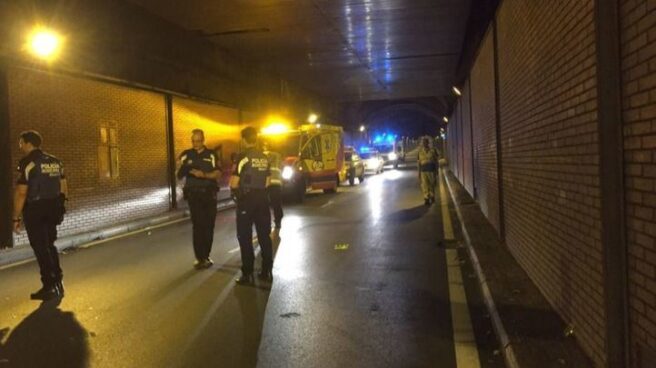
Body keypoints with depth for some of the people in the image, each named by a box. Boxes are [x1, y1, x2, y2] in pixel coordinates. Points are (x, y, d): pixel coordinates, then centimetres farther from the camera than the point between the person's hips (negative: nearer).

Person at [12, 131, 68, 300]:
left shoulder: (27, 163, -12)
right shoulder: (55, 161, 9)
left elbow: (21, 193, -16)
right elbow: (63, 188, 12)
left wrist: (16, 218, -12)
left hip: (34, 211, -7)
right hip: (53, 209, 7)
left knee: (40, 248, 1)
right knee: (49, 245, 18)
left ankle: (49, 287, 4)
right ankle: (57, 282, 20)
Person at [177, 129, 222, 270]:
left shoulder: (211, 155, 5)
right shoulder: (186, 155, 5)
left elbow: (218, 173, -1)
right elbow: (179, 176, 2)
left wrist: (204, 175, -18)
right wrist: (182, 170, -21)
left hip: (209, 194, 1)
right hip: (194, 194, -1)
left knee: (208, 226, 4)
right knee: (198, 226, -6)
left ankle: (205, 257, 15)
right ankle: (199, 258, -4)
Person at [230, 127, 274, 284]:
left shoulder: (243, 157, -12)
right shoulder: (264, 158, 7)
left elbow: (234, 184, -14)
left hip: (246, 199, -6)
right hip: (262, 198, 6)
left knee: (245, 237, 1)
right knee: (264, 235, 11)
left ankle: (248, 274, 1)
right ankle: (267, 271, 17)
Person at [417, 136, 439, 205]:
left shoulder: (433, 150, 0)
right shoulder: (420, 151, 6)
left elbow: (436, 161, 2)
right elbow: (419, 162, 9)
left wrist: (436, 170, -3)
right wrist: (419, 172, 6)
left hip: (432, 170, -1)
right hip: (423, 170, 1)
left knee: (432, 185, 7)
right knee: (425, 185, -5)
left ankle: (432, 197, 24)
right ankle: (426, 199, -1)